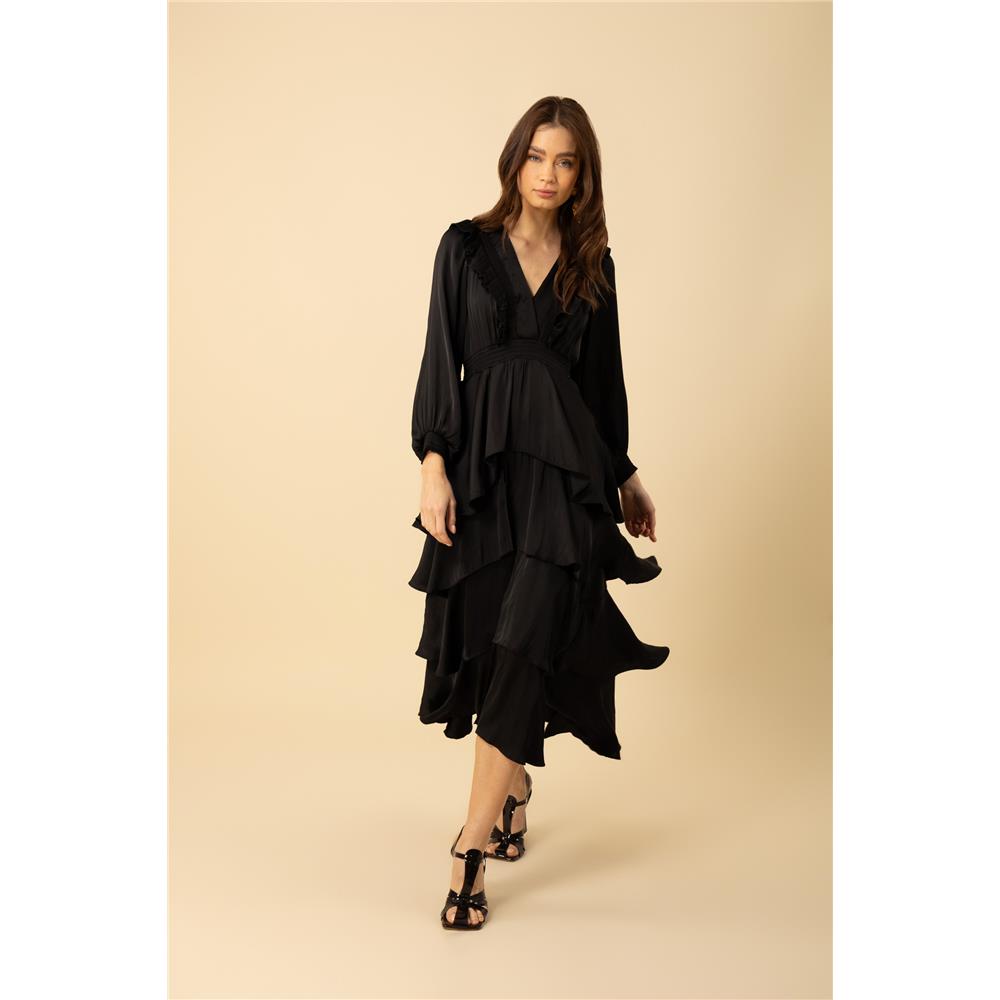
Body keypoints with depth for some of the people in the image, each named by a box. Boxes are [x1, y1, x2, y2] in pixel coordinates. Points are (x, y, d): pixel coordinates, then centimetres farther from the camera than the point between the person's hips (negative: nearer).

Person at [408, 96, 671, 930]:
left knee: (524, 650, -9)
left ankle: (473, 853, -5)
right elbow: (441, 359, 0)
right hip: (482, 464, 0)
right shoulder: (467, 247, 5)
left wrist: (625, 476, 17)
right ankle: (514, 787, 35)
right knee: (487, 641, 8)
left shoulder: (593, 264, 9)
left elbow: (604, 375, 14)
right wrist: (432, 465, -9)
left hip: (563, 466, 0)